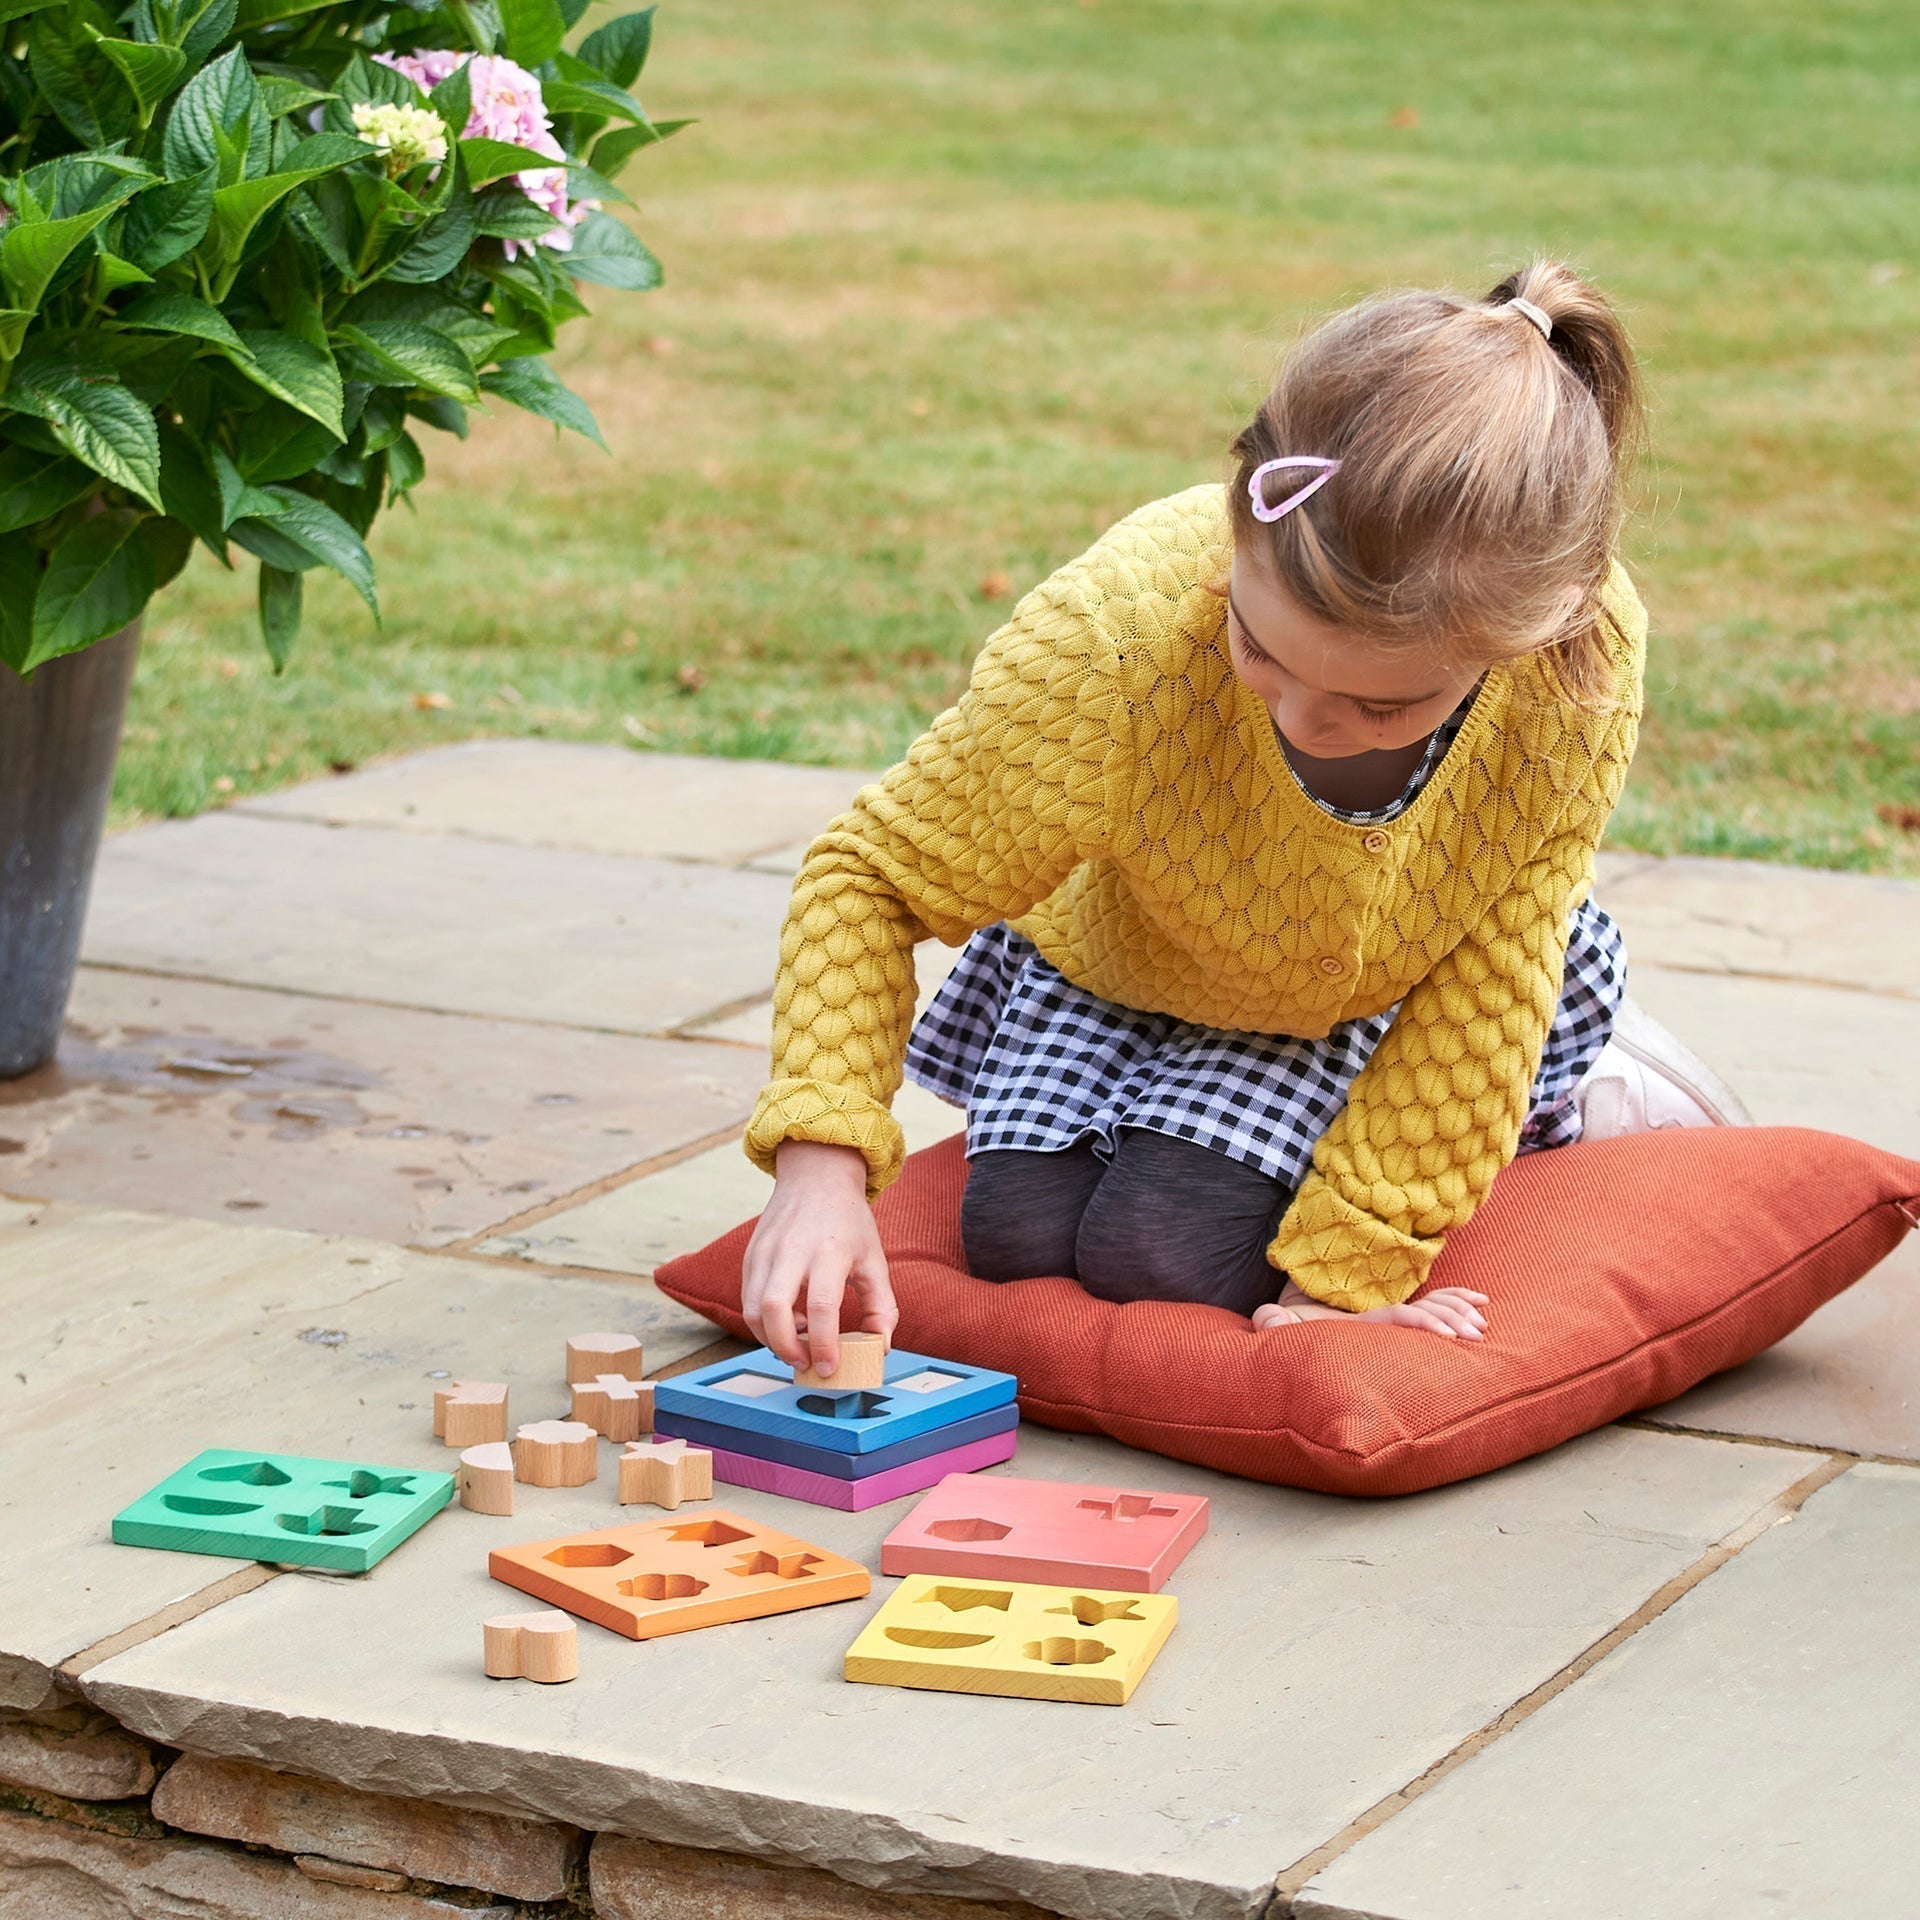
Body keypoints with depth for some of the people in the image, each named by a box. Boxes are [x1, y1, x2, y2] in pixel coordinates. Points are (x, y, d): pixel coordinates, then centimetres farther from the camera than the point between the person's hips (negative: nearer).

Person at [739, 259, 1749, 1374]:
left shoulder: (1587, 658, -38)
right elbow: (879, 875, -27)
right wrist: (822, 1162, -42)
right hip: (1123, 968, 2)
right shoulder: (1115, 633, -42)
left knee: (1162, 1252, -21)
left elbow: (1486, 979, -24)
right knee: (1019, 1237, -15)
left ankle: (1572, 1108, 6)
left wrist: (1344, 1263, -26)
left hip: (1393, 997, -1)